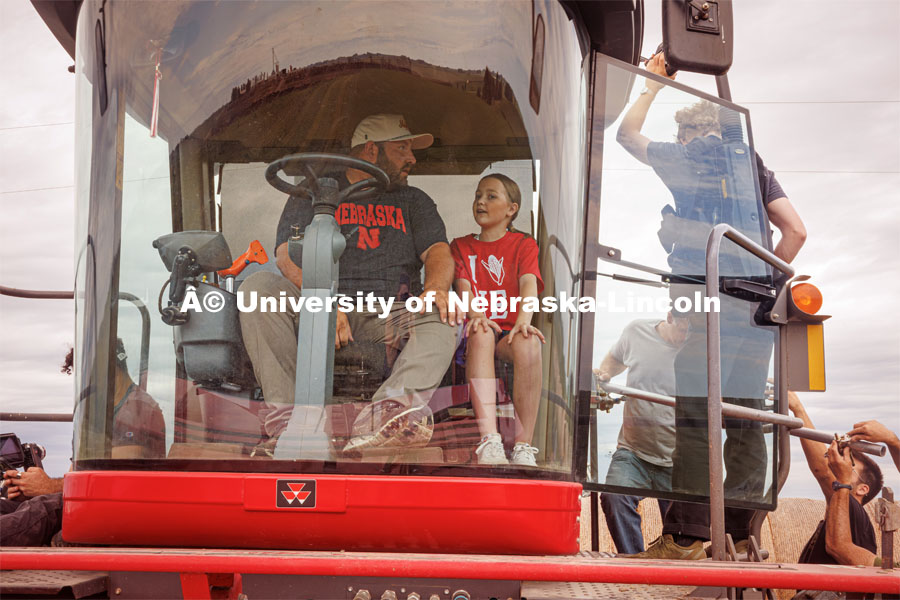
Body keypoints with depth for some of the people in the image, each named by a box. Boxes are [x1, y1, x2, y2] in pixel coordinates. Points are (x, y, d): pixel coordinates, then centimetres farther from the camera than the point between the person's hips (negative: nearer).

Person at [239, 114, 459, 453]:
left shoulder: (414, 201, 23)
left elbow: (438, 251, 7)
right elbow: (288, 254, -1)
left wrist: (436, 286, -19)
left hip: (386, 319, 1)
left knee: (444, 318, -29)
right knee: (258, 286, -27)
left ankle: (394, 409, -56)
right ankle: (285, 416, -37)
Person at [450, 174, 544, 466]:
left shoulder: (524, 244, 12)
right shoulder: (461, 245, 18)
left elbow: (529, 283, -7)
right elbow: (463, 284, -1)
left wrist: (523, 320, -28)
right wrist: (476, 315, -24)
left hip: (510, 331, 0)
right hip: (477, 329, 1)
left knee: (528, 342, -36)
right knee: (481, 334, -37)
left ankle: (523, 445, -37)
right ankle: (489, 440, -48)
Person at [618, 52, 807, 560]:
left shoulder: (682, 158, 10)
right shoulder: (755, 166, 19)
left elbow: (627, 133, 27)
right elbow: (796, 231, 11)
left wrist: (655, 83, 34)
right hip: (754, 302, 4)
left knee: (694, 415, -6)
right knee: (746, 418, 6)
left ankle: (687, 535, -7)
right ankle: (742, 534, 8)